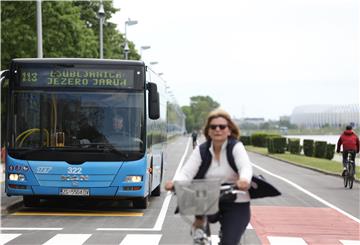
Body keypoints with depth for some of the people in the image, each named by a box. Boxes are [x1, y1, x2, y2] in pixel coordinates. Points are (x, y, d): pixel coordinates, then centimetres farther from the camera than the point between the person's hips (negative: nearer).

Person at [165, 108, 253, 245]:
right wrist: (174, 182, -36)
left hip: (235, 204, -3)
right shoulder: (201, 150, -2)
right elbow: (187, 172, -13)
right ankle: (199, 222, 1)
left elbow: (246, 167, -28)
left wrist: (244, 180, -52)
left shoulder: (236, 147, -10)